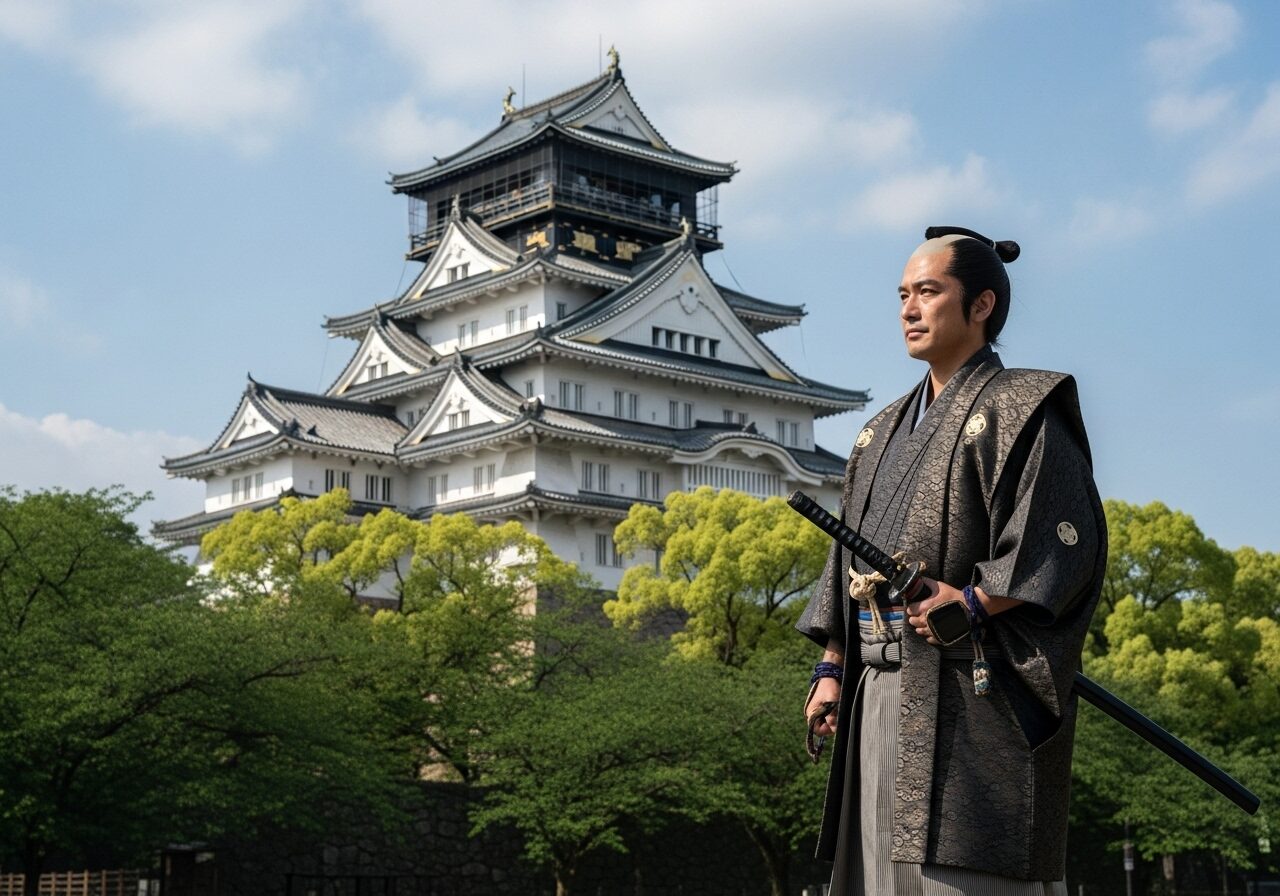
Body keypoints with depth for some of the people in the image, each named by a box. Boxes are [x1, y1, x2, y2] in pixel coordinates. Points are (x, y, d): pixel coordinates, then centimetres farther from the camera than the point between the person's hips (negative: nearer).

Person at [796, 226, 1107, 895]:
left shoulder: (1018, 412, -1)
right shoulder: (886, 429, 22)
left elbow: (1068, 539, -13)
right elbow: (850, 560, 21)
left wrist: (973, 603, -22)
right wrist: (831, 668, 12)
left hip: (971, 691, -8)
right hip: (880, 695, 8)